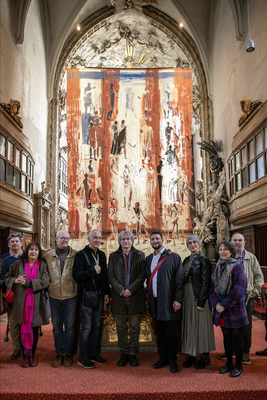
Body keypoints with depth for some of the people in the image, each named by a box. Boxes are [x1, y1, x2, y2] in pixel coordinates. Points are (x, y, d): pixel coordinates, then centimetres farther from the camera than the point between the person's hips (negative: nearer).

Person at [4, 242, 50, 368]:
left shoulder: (43, 265, 1)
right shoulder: (18, 264, 5)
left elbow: (45, 282, -11)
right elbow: (7, 278, 13)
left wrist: (28, 283, -15)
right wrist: (15, 280, -8)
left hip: (36, 302, -1)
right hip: (21, 302, 1)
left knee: (34, 330, 8)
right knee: (23, 329, 6)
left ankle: (32, 355, 25)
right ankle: (25, 356, 20)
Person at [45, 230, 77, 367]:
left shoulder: (75, 255, -2)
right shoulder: (49, 256, 5)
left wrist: (78, 291, -3)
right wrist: (47, 289, 5)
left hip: (70, 295, -2)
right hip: (54, 295, 2)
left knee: (69, 325, 6)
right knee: (56, 325, 10)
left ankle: (66, 353, 19)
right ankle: (59, 353, 23)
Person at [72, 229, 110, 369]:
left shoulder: (102, 255, 11)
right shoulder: (81, 254, -8)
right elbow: (76, 275, -16)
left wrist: (107, 292, 9)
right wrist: (92, 271, -22)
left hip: (99, 296, 6)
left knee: (96, 326, 13)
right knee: (87, 327, -1)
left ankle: (94, 354, 25)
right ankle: (83, 357, 12)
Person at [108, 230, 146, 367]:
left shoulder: (140, 255, 5)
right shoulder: (113, 256, 7)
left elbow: (142, 275, -2)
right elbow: (111, 275, 1)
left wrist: (130, 289, -12)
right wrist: (121, 291, -11)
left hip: (135, 296, -1)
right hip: (119, 297, 1)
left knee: (134, 327, 5)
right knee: (121, 327, 8)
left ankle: (133, 354, 17)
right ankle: (124, 354, 20)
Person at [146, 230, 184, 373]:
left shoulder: (173, 257, -4)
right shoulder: (148, 259, 11)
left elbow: (179, 279, -7)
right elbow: (148, 279, 15)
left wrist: (177, 299, -13)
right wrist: (149, 297, 8)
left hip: (169, 301, -5)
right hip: (155, 301, 5)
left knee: (171, 332, 3)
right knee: (159, 331, 12)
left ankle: (172, 361, 18)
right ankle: (163, 358, 26)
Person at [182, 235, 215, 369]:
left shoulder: (204, 260, -9)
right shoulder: (186, 260, 11)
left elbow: (206, 282, -13)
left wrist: (201, 302, -16)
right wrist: (181, 298, 6)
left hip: (199, 297, -6)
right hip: (187, 296, 7)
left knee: (201, 324, 1)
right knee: (189, 325, 10)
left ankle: (205, 357, 14)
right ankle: (192, 355, 21)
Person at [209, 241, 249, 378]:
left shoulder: (236, 267, -9)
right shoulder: (217, 268, 8)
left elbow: (238, 289, -16)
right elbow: (212, 288, 8)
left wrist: (225, 305, -16)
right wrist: (216, 304, -7)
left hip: (234, 309, -5)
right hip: (221, 309, 5)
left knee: (236, 336, 5)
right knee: (226, 336, 13)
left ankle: (238, 365, 19)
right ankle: (229, 363, 26)